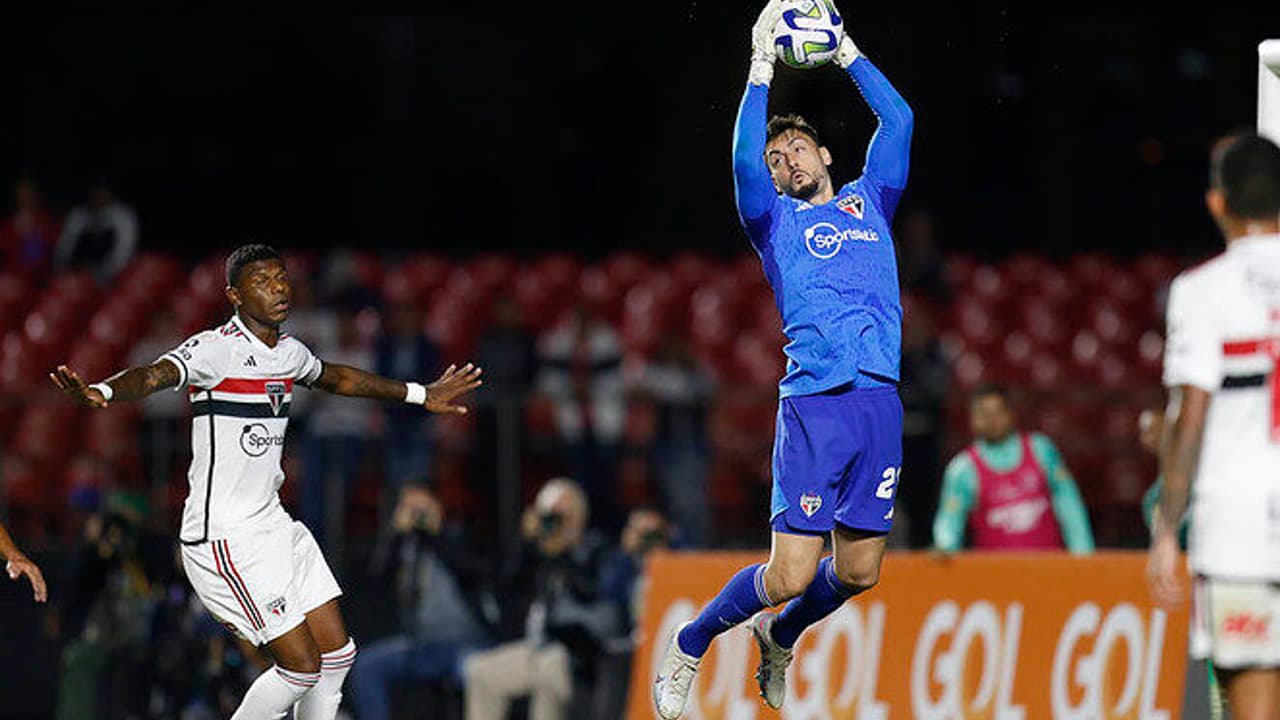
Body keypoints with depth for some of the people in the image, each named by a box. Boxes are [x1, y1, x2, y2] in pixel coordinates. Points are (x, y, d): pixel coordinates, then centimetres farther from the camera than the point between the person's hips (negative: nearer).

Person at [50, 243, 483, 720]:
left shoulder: (289, 352, 9)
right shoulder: (215, 349, -15)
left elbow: (337, 378, 30)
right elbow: (154, 375, -33)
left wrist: (421, 395, 40)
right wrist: (100, 393, -55)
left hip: (272, 525, 9)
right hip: (224, 538, -9)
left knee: (337, 653, 10)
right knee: (301, 666, -10)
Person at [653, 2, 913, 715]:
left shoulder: (868, 201, 21)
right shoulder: (775, 218, 10)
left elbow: (898, 119, 14)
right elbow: (744, 160, -9)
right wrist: (762, 67, -9)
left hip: (881, 401, 4)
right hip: (814, 405, -4)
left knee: (859, 571, 6)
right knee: (791, 574, -9)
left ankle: (780, 637, 36)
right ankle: (689, 646, 14)